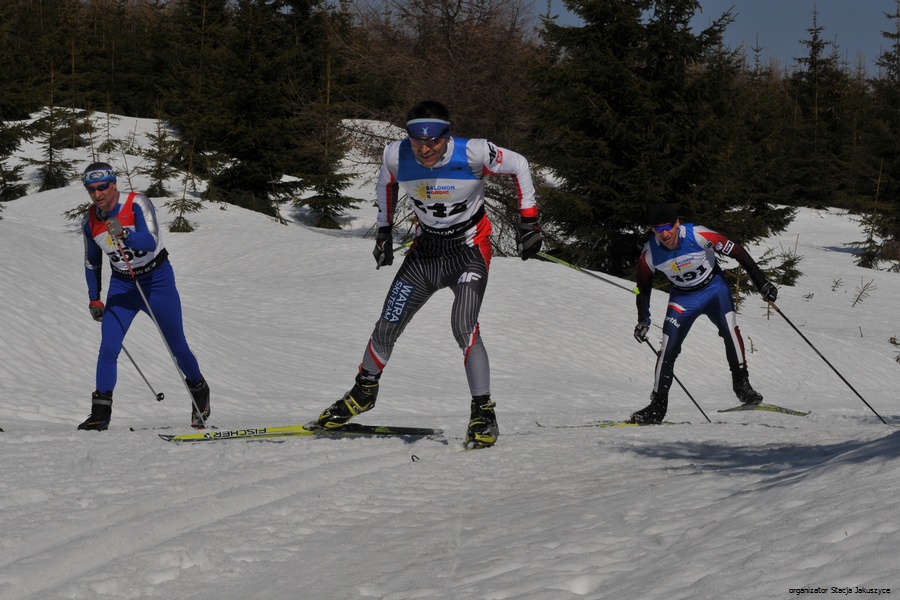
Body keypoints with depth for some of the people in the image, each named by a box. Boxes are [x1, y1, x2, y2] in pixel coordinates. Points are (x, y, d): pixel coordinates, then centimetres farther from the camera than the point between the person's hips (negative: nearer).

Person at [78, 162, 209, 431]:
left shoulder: (137, 203, -21)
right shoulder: (90, 221, -6)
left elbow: (150, 242, -34)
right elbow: (92, 262, 10)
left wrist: (124, 234, -52)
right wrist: (94, 299, 9)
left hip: (157, 279, -3)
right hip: (122, 284, 3)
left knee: (176, 346, 6)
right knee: (108, 347, -13)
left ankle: (199, 391, 33)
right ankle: (100, 413, -8)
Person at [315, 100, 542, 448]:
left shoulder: (472, 153, -26)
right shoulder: (396, 156, -16)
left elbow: (518, 166, -9)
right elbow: (386, 183, 9)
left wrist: (528, 220, -8)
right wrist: (384, 231, 11)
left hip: (469, 249, -4)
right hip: (425, 248, 4)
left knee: (463, 328, -23)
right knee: (386, 328, 5)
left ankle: (483, 413, -11)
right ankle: (365, 391, 32)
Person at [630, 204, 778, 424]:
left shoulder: (698, 235, -27)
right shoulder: (650, 252, -18)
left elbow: (737, 253, -17)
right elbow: (643, 286, 2)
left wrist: (762, 283, -16)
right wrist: (643, 320, 0)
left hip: (714, 288, -2)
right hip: (682, 297, 2)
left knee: (729, 327, -27)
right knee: (668, 349, -9)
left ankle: (741, 383, -13)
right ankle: (658, 405, 2)